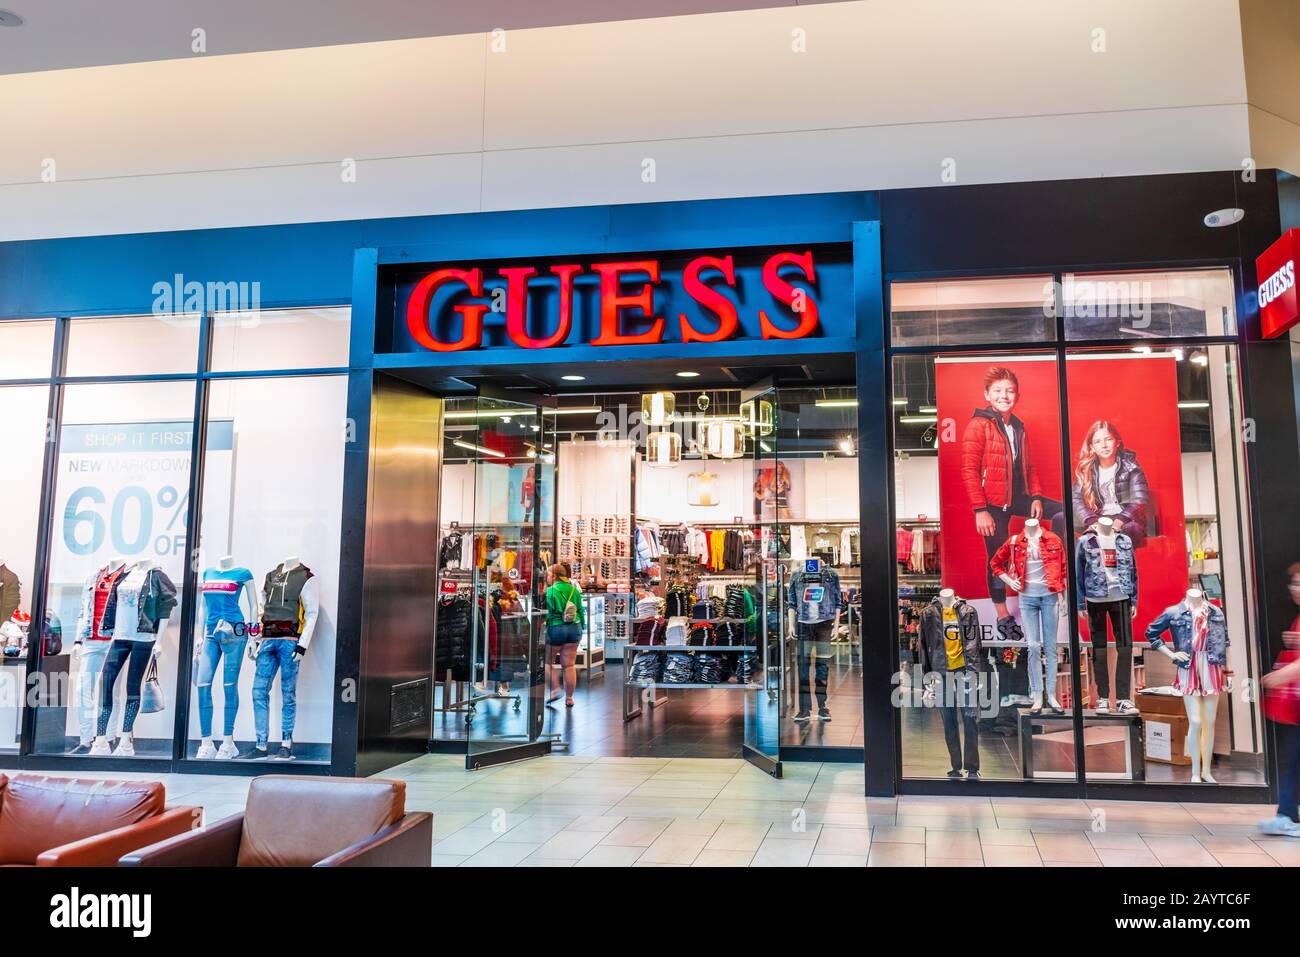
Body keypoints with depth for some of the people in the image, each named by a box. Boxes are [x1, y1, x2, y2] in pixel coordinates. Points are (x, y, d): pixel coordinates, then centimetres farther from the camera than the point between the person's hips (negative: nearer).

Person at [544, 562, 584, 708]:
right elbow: (581, 611, 12)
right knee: (569, 665, 7)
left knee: (547, 661, 12)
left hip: (555, 628, -5)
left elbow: (547, 613, -12)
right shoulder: (575, 590, 8)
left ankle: (554, 690, 2)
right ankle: (569, 698, 10)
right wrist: (581, 627, 20)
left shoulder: (550, 591, -10)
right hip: (574, 628, 5)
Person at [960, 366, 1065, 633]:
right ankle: (1003, 617, 15)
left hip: (1018, 498, 7)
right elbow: (969, 470, -15)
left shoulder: (1018, 427, 11)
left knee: (1062, 512, 0)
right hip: (993, 504, -6)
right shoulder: (978, 425, -11)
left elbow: (1030, 466, 17)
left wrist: (1036, 497, 3)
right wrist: (980, 510, -20)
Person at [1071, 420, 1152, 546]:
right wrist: (1093, 522, -21)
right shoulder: (1086, 469, 5)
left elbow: (1140, 501, -11)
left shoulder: (1130, 466, -2)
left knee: (1132, 528, -40)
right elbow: (1076, 499, -4)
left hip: (1126, 521, -3)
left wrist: (1118, 522, -26)